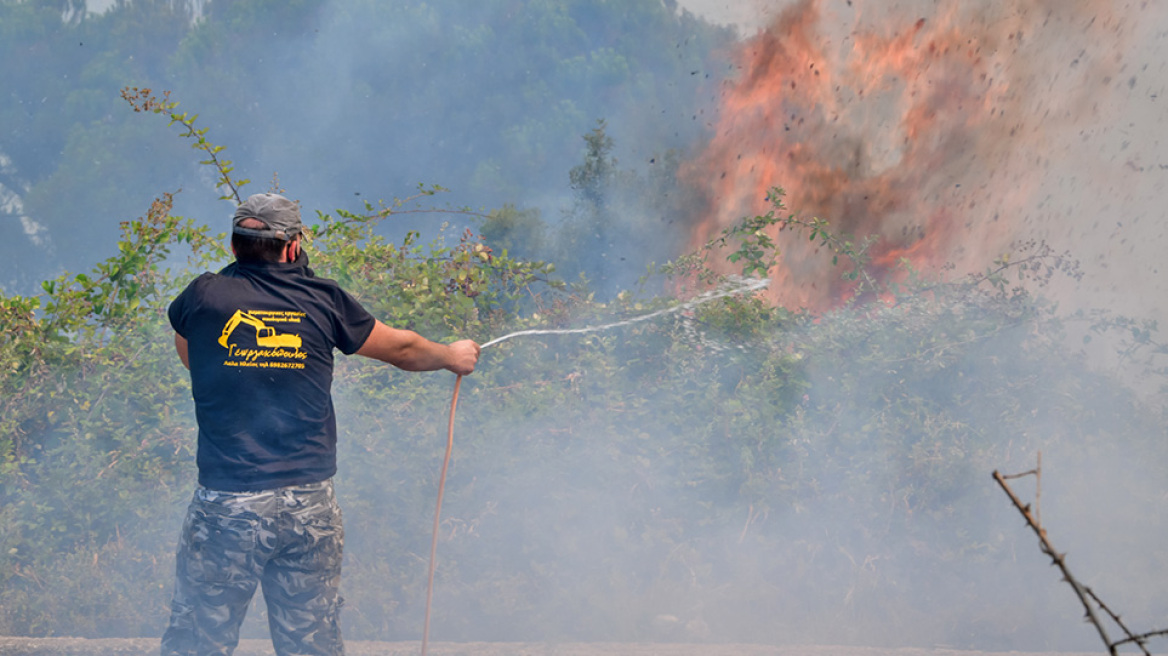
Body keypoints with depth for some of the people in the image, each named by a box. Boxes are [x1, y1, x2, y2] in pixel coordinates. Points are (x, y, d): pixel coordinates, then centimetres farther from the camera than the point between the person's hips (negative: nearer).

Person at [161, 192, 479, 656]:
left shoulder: (202, 297, -1)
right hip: (310, 504, 2)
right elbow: (401, 348, 18)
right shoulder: (322, 300, 3)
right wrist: (452, 356, 37)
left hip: (227, 506, -2)